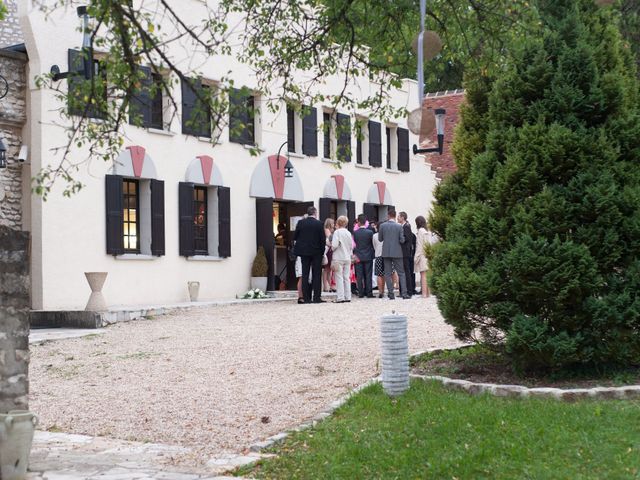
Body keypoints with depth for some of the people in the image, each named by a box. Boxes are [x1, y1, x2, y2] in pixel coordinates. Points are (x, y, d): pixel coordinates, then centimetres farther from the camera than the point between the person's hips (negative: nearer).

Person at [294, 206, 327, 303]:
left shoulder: (301, 223, -2)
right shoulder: (319, 223, -8)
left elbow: (295, 237, 2)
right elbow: (323, 239, -8)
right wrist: (322, 251, 3)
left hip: (304, 252, 2)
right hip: (316, 252, -2)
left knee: (305, 275, 6)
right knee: (316, 275, 3)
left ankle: (306, 298, 4)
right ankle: (316, 297, 0)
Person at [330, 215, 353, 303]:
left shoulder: (337, 232, -10)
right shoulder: (348, 233, 6)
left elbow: (334, 245, -16)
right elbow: (351, 246, 11)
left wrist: (331, 247, 4)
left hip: (338, 258, -5)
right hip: (347, 258, 5)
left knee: (339, 278, -3)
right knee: (346, 278, 9)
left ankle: (340, 297, -7)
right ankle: (348, 297, 9)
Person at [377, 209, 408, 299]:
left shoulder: (382, 226, -4)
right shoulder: (399, 226, -7)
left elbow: (380, 239, 4)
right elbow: (402, 240, -8)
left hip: (386, 252, 1)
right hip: (397, 252, -1)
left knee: (388, 274, 6)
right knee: (401, 273, 5)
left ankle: (391, 294, 2)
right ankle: (404, 293, -1)